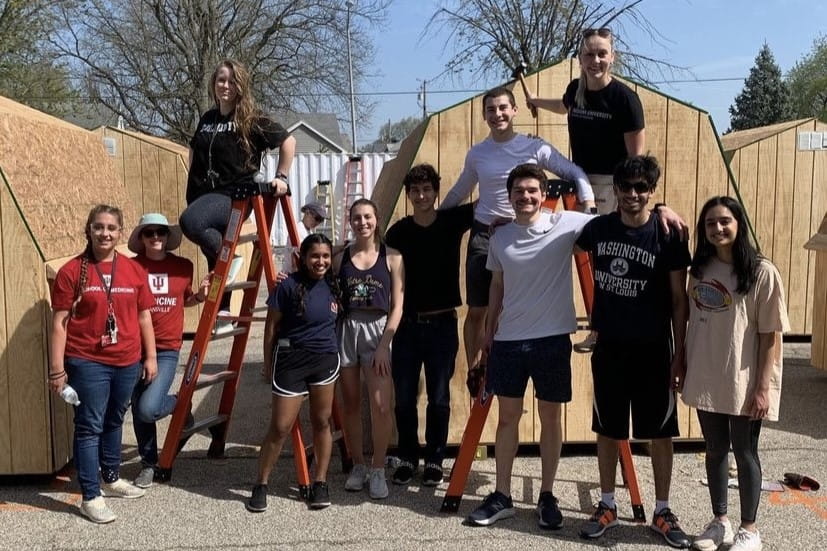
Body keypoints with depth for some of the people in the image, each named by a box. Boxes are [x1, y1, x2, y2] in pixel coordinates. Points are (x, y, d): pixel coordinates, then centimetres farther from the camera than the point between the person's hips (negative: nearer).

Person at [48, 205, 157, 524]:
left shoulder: (134, 270, 5)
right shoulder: (72, 271, -6)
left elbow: (144, 317, 11)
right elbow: (59, 323, -7)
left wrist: (150, 356, 9)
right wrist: (57, 369, -10)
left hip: (127, 362, 4)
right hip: (87, 363, -4)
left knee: (114, 422, 19)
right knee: (90, 427, 0)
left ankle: (111, 479, 36)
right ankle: (90, 497, 8)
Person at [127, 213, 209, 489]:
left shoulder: (183, 267, 2)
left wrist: (200, 295, -1)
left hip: (167, 350, -1)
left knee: (148, 409, -17)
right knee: (138, 410, 9)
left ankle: (178, 405, 17)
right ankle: (149, 464, 29)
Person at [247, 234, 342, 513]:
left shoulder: (333, 285, 3)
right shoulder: (289, 285, -10)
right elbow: (271, 326, -4)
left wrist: (335, 349, 11)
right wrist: (269, 364, 0)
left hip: (326, 360, 4)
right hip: (292, 359, -4)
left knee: (322, 422, 9)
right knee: (280, 427, -1)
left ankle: (320, 482, 22)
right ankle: (261, 484, 15)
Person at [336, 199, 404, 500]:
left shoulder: (391, 257, 1)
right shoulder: (341, 258, 7)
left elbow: (397, 306, -1)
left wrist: (384, 346, -7)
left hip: (377, 330, -2)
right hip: (345, 330, 2)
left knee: (380, 405, -10)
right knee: (351, 404, 8)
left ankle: (378, 470, 5)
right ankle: (358, 466, 23)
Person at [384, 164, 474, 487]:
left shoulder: (453, 221, -1)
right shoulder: (398, 232, 0)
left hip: (442, 324, -1)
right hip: (407, 324, 1)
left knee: (439, 398, 7)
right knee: (404, 398, 6)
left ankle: (434, 460, 22)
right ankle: (408, 458, 24)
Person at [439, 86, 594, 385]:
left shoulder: (535, 148, -2)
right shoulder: (476, 154, 5)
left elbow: (575, 174, -2)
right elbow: (458, 192, 19)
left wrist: (589, 211, -13)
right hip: (485, 234, 1)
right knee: (477, 310, 3)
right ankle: (474, 368, 17)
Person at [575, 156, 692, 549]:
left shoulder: (668, 235, -9)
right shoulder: (598, 228, -2)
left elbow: (679, 300, -5)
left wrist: (681, 353, -7)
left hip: (652, 351, -2)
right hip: (608, 347, 2)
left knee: (660, 433, 7)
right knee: (607, 430, 11)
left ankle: (662, 512, 22)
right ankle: (607, 506, 25)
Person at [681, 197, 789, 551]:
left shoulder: (762, 273, -12)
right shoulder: (700, 269, 4)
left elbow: (772, 335, -11)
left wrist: (764, 387, -14)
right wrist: (685, 368, 10)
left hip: (744, 383, -5)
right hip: (706, 381, 5)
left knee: (744, 453, 8)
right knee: (715, 451, 15)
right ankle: (719, 521, 31)